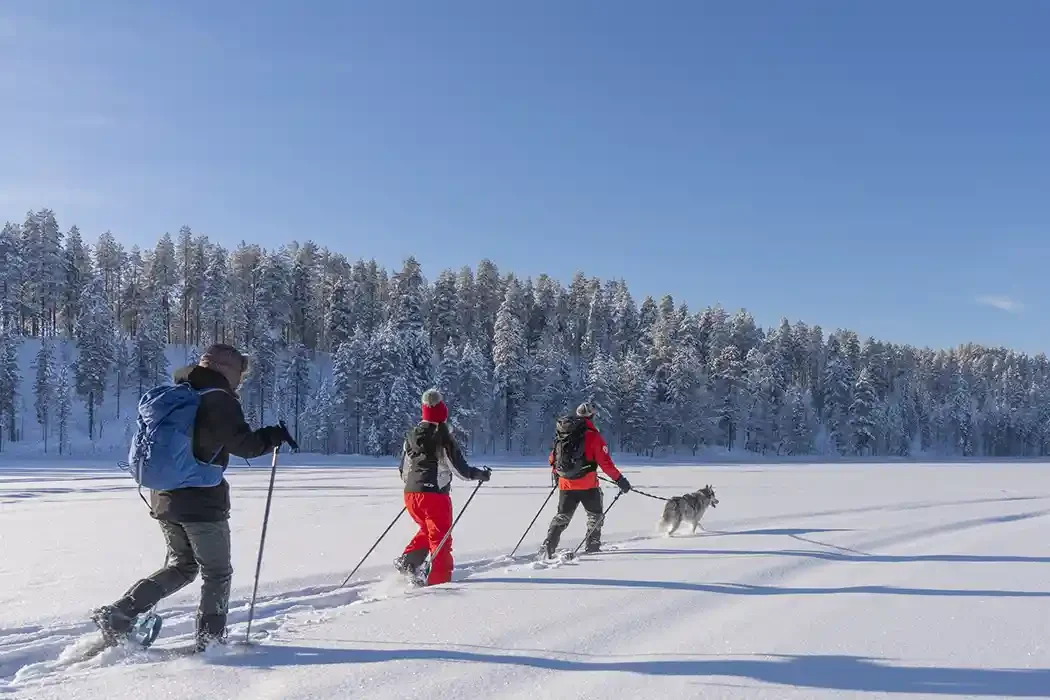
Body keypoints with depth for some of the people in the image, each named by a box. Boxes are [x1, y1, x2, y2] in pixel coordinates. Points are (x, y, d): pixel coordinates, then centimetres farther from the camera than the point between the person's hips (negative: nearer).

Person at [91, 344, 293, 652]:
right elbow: (243, 444, -18)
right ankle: (209, 641, 12)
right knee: (217, 573, 9)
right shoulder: (219, 399, -12)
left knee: (181, 567, 21)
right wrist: (272, 436, -3)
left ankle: (118, 614, 9)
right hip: (202, 502, -7)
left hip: (163, 498, 8)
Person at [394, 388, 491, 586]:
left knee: (427, 529, 26)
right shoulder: (443, 438, -11)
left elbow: (403, 469, 14)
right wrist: (481, 475, 8)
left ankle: (408, 560, 9)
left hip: (410, 494, 6)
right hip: (435, 494, -6)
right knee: (441, 539, 7)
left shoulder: (411, 436, 6)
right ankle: (439, 580, 6)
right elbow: (461, 469, -9)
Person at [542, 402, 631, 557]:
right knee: (595, 515, 16)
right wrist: (619, 479, -6)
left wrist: (555, 474, 31)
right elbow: (605, 463, -12)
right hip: (587, 485, -4)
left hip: (566, 484, 4)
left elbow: (553, 457, 14)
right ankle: (592, 547, 15)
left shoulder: (562, 434, 7)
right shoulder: (593, 436, -8)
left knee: (562, 516, 16)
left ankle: (548, 546, 6)